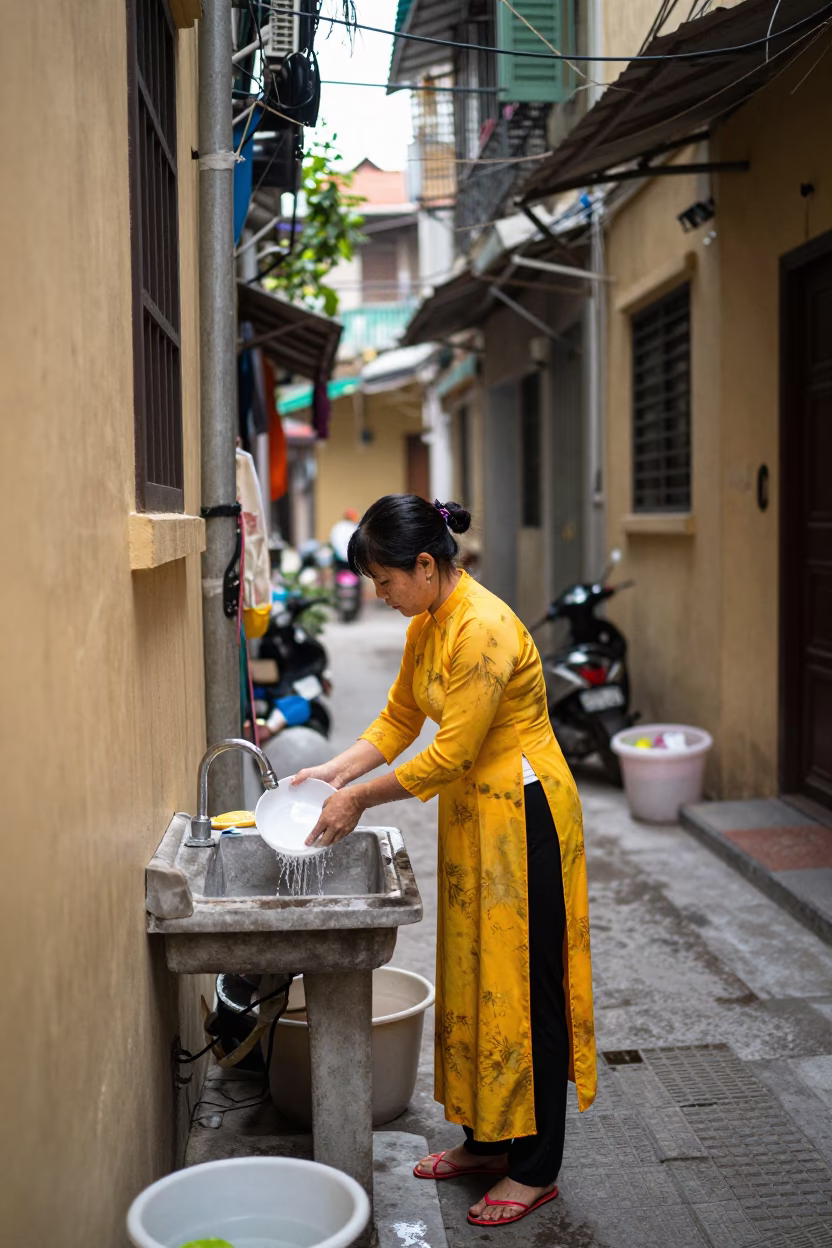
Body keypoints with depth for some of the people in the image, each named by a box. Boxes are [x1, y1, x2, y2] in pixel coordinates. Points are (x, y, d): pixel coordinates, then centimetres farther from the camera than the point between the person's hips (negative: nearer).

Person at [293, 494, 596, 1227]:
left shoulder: (483, 628, -24)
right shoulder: (426, 625, 6)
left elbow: (451, 754, -24)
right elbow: (399, 719, 14)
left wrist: (361, 799, -17)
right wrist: (338, 770, 0)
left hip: (522, 817, -9)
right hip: (473, 817, 10)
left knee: (522, 987, 1)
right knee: (474, 981, 16)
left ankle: (535, 1170, 16)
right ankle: (485, 1140, 32)